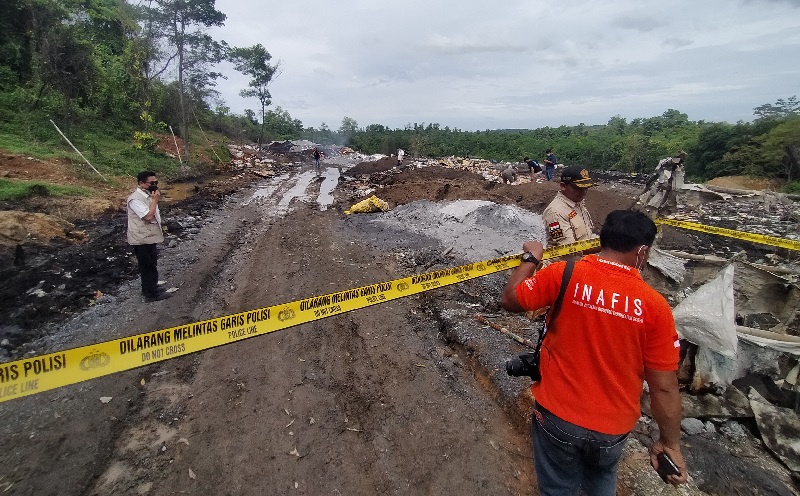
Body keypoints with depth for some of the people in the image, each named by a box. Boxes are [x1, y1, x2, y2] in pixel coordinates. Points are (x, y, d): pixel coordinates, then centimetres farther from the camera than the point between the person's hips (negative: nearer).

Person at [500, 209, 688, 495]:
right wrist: (670, 442, 5)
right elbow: (664, 388, -9)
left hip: (557, 416, -1)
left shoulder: (563, 275, -18)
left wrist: (531, 259, 8)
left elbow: (509, 300, -5)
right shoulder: (655, 306, -14)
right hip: (613, 427, 1)